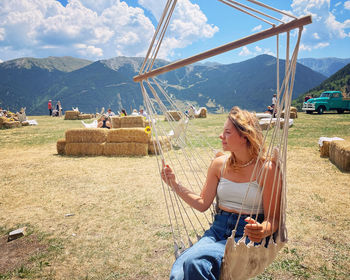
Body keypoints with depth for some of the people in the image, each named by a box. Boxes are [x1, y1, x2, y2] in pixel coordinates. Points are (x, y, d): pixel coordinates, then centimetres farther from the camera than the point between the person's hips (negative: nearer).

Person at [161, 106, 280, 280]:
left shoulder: (266, 169, -8)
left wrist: (263, 231, -27)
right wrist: (174, 184, 3)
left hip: (247, 234, -3)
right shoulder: (219, 164, 6)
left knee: (195, 262, -30)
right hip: (219, 229, 4)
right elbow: (203, 203, 10)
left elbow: (273, 218, -5)